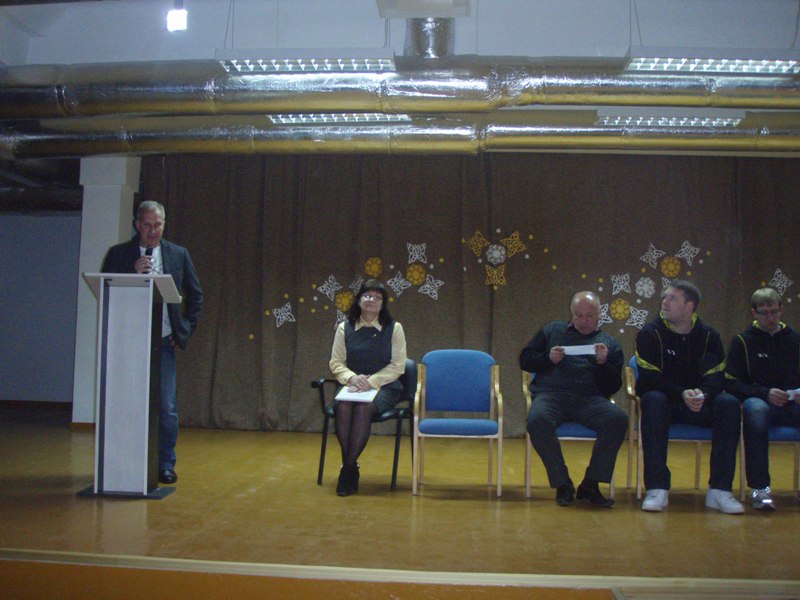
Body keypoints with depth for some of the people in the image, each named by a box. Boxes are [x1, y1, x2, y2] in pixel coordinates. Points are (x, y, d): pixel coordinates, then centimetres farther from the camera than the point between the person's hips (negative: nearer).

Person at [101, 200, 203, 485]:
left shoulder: (178, 255, 8)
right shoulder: (119, 254, 5)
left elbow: (195, 295, 14)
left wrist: (186, 329, 6)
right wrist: (134, 273, -15)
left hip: (162, 342, 0)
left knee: (167, 408, 0)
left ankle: (166, 465, 11)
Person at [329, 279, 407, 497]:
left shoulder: (393, 328, 1)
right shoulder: (344, 328, 7)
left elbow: (397, 366, -3)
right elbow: (336, 362, 6)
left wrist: (371, 381, -16)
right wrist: (352, 378, -15)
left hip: (384, 387, -2)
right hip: (352, 385, 2)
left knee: (363, 408, -34)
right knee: (343, 407, -32)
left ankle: (348, 467, -23)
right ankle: (351, 467, -23)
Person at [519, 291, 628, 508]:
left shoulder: (610, 344, 21)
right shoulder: (553, 330, 23)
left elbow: (613, 387, 14)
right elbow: (525, 359, 19)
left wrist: (604, 363, -5)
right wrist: (548, 358, 0)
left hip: (589, 399, 1)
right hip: (550, 394, -1)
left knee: (619, 419, -31)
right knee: (537, 421, -35)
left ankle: (590, 485, -18)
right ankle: (562, 484, -18)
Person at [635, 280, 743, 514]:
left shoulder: (709, 336, 3)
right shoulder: (650, 334, -5)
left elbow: (716, 377, -4)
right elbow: (649, 378, -13)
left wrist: (702, 393, -27)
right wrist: (682, 394, -29)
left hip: (700, 405, 3)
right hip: (664, 401, -2)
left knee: (729, 403, -26)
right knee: (652, 399, -36)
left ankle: (719, 490, -23)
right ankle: (657, 488, -35)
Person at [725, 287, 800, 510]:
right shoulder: (742, 341, 7)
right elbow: (731, 383, -1)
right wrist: (766, 393, -14)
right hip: (758, 401, -2)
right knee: (755, 409, -39)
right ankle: (759, 487, -34)